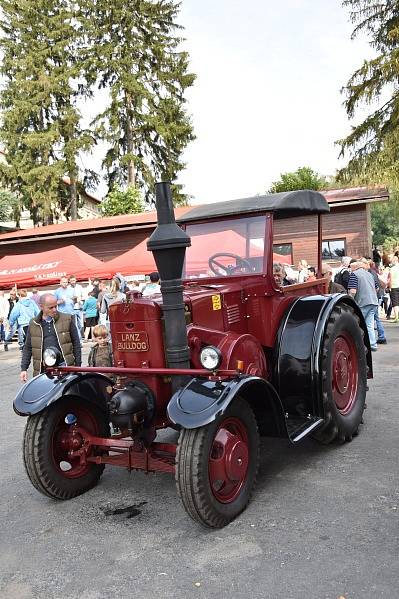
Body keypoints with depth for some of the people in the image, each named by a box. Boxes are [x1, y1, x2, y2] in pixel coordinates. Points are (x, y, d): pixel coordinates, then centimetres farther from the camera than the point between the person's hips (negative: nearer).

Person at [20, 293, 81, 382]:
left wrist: (78, 366, 3)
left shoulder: (67, 319, 4)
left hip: (64, 365, -2)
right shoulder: (33, 324, 10)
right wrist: (23, 369, 7)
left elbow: (76, 343, 6)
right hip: (43, 370, 2)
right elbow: (27, 348, 15)